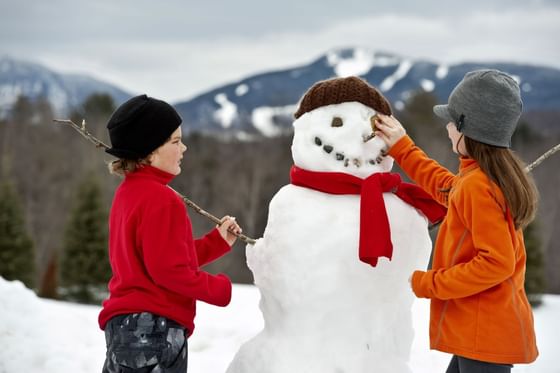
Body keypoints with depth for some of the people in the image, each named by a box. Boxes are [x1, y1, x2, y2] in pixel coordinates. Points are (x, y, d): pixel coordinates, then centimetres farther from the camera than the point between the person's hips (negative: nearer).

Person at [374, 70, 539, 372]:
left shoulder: (477, 185, -21)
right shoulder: (496, 176, 8)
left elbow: (497, 263, -25)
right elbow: (448, 189, 28)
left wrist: (426, 284, -18)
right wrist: (401, 147, 25)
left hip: (486, 333, -10)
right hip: (486, 329, 10)